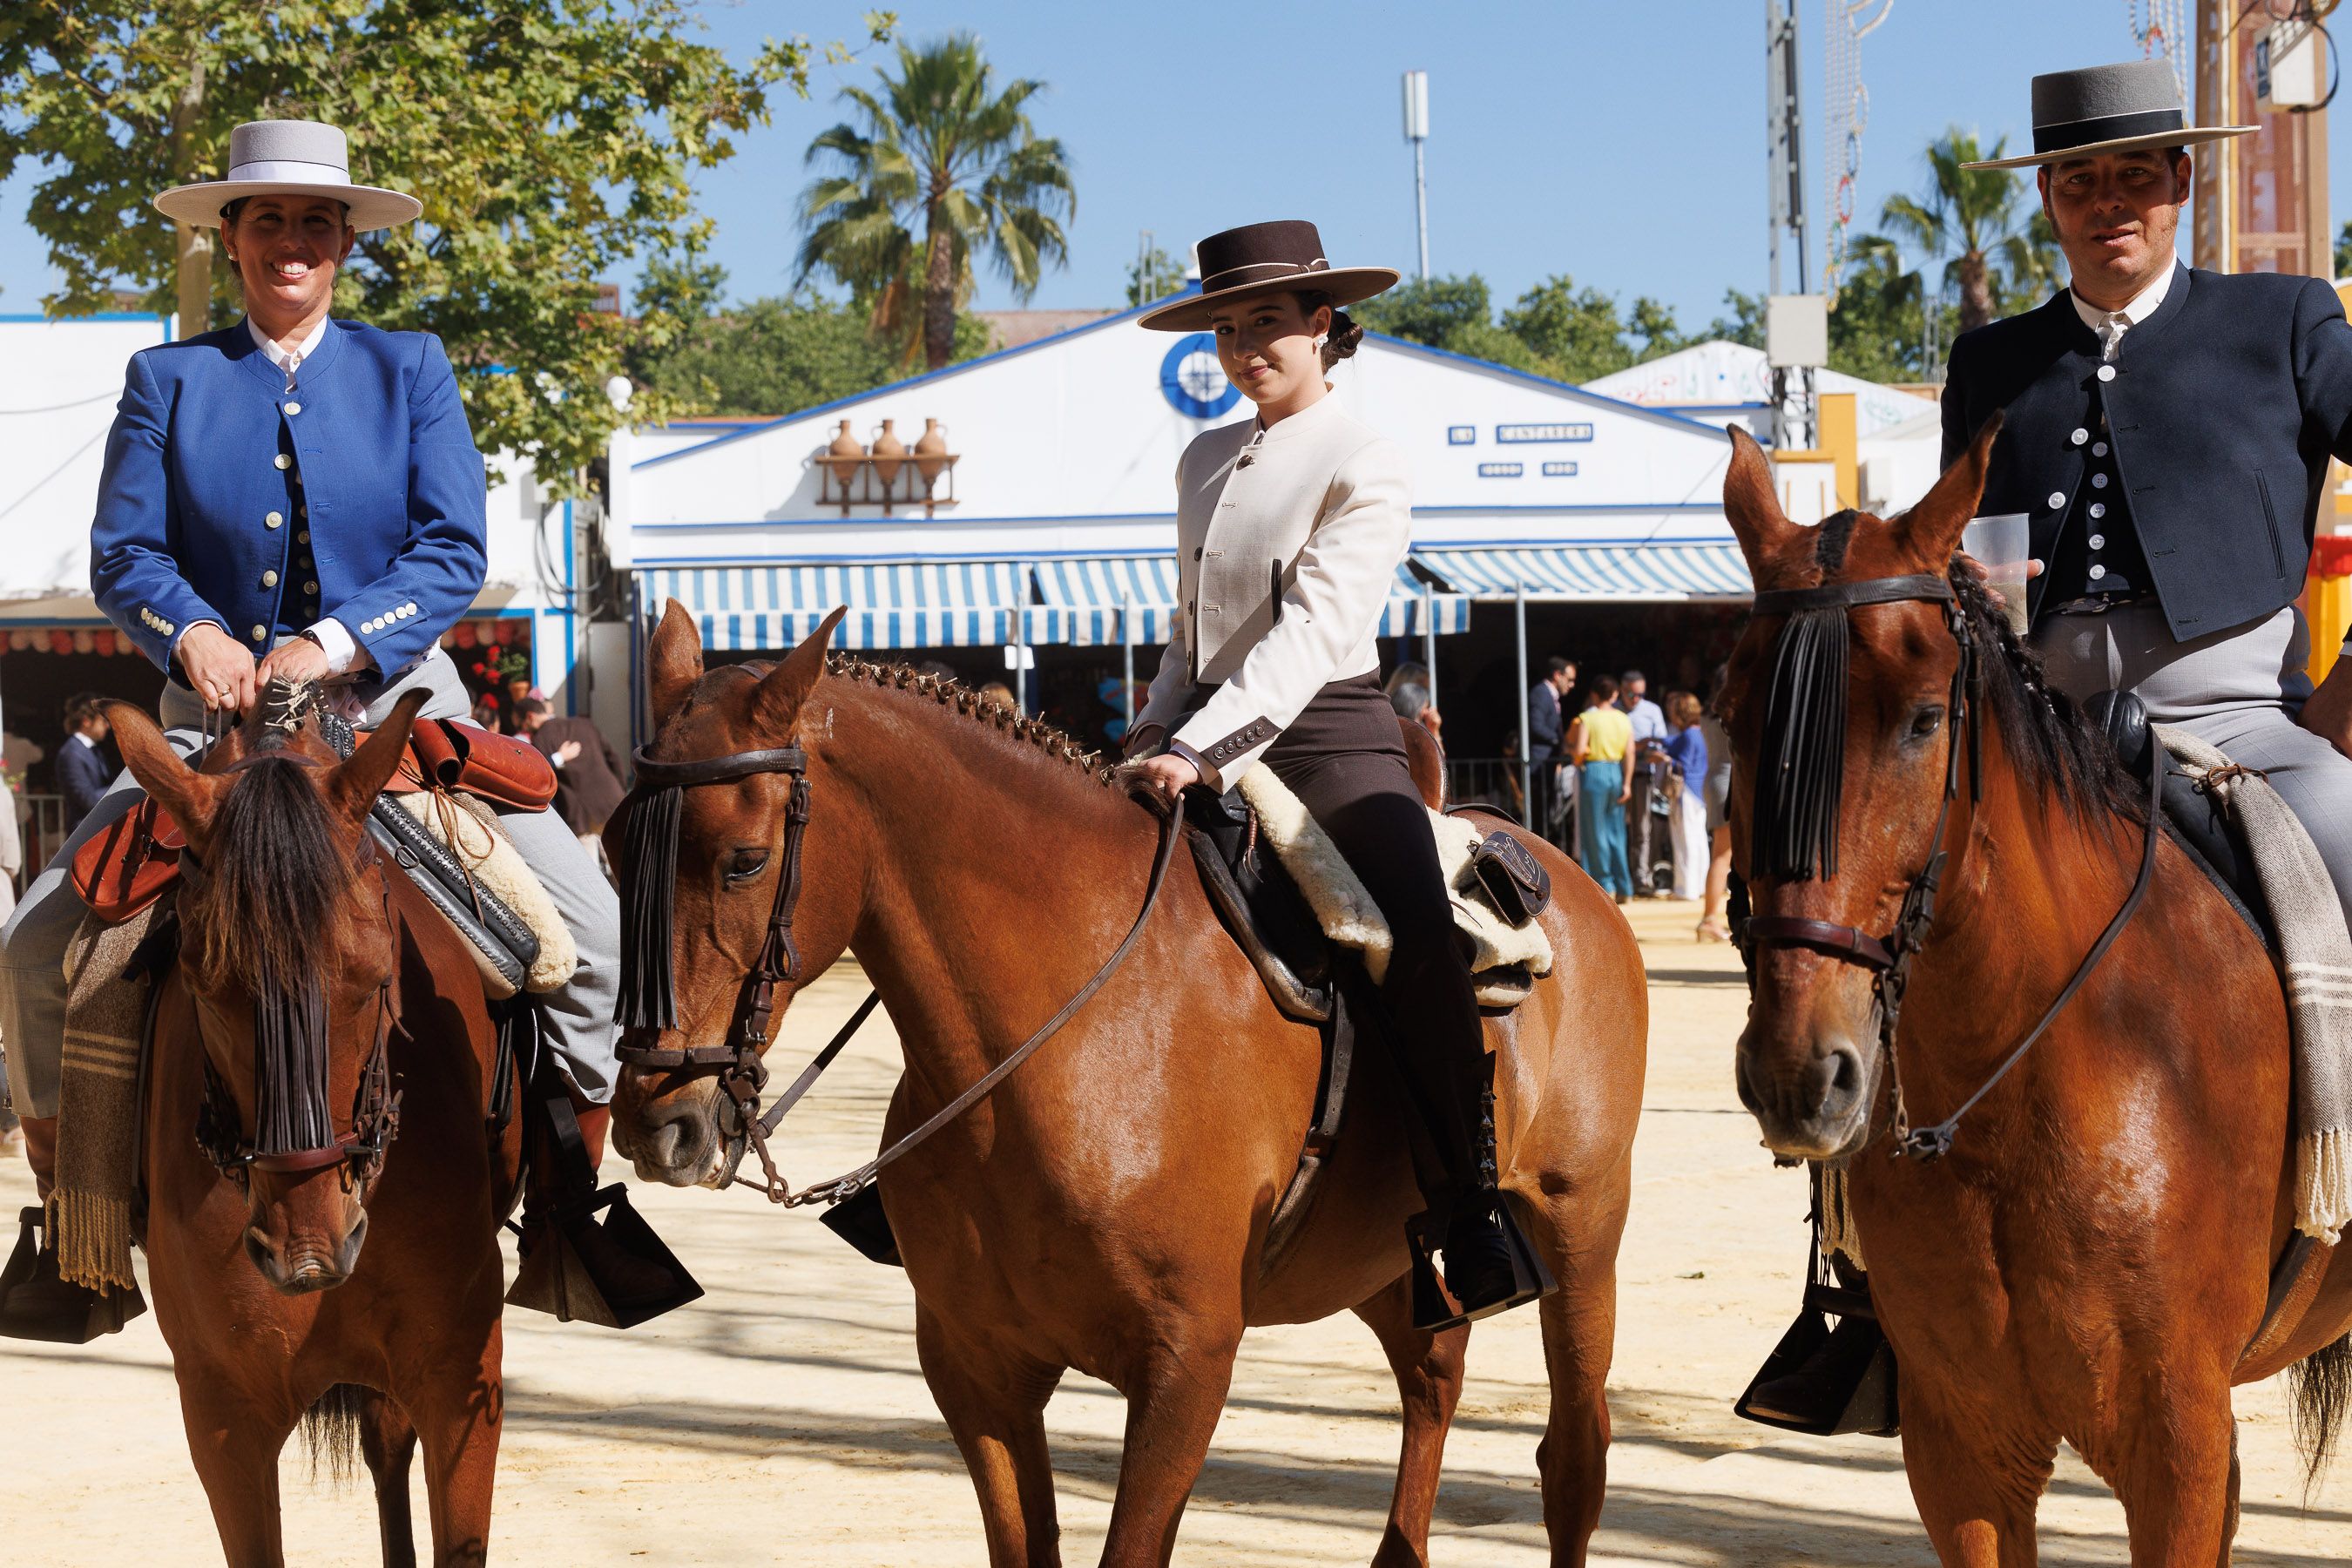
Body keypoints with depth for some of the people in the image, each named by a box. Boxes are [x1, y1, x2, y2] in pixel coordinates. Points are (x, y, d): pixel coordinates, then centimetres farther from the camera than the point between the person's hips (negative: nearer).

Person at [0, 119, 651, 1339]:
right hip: (217, 719, 1)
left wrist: (336, 642, -20)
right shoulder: (167, 381, 8)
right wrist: (192, 634, -22)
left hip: (398, 704, 0)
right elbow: (121, 553, -1)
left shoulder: (409, 371, 7)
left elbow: (455, 553, -4)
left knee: (592, 929, -16)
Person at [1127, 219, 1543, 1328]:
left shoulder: (1365, 472, -5)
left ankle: (1477, 1206, -20)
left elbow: (1309, 635, -16)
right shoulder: (1204, 463, 16)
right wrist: (1152, 739, 4)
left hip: (1329, 741, -7)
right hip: (1210, 748, 7)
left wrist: (1202, 749, -26)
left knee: (1414, 944, -28)